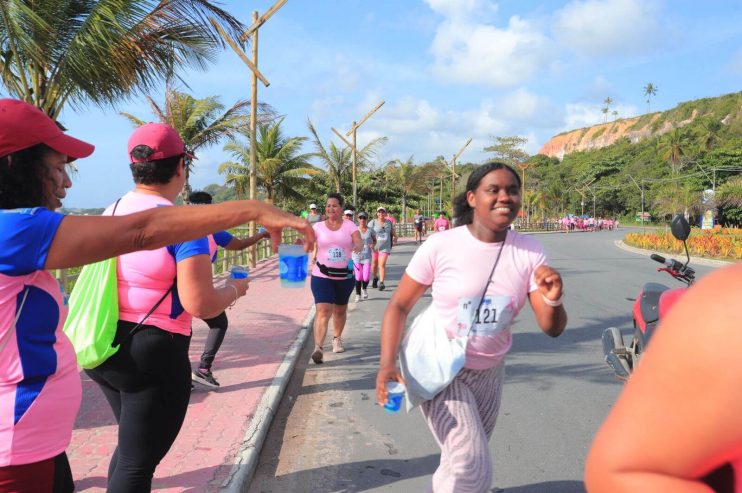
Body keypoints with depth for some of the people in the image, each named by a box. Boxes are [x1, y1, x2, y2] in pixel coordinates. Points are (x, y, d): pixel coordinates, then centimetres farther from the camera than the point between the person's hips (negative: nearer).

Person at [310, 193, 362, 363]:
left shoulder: (349, 225, 0)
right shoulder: (318, 227, 0)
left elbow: (359, 243, -13)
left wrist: (357, 246, -36)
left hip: (345, 275, 2)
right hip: (322, 275, -2)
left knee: (340, 310, 19)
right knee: (323, 310, -18)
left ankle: (337, 338, 43)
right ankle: (318, 348, -24)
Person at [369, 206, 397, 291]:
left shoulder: (389, 222, 6)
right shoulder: (373, 222, -5)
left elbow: (393, 232, 22)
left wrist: (395, 238, 5)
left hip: (385, 247, 0)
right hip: (374, 247, 0)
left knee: (382, 264, -11)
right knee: (374, 264, 12)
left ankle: (381, 283, -8)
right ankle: (375, 278, 39)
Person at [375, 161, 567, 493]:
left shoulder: (529, 252, -11)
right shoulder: (440, 246, -20)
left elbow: (552, 328, -11)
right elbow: (399, 306, -12)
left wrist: (553, 301, -33)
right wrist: (387, 363, -25)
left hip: (489, 371, 4)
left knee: (465, 460, 21)